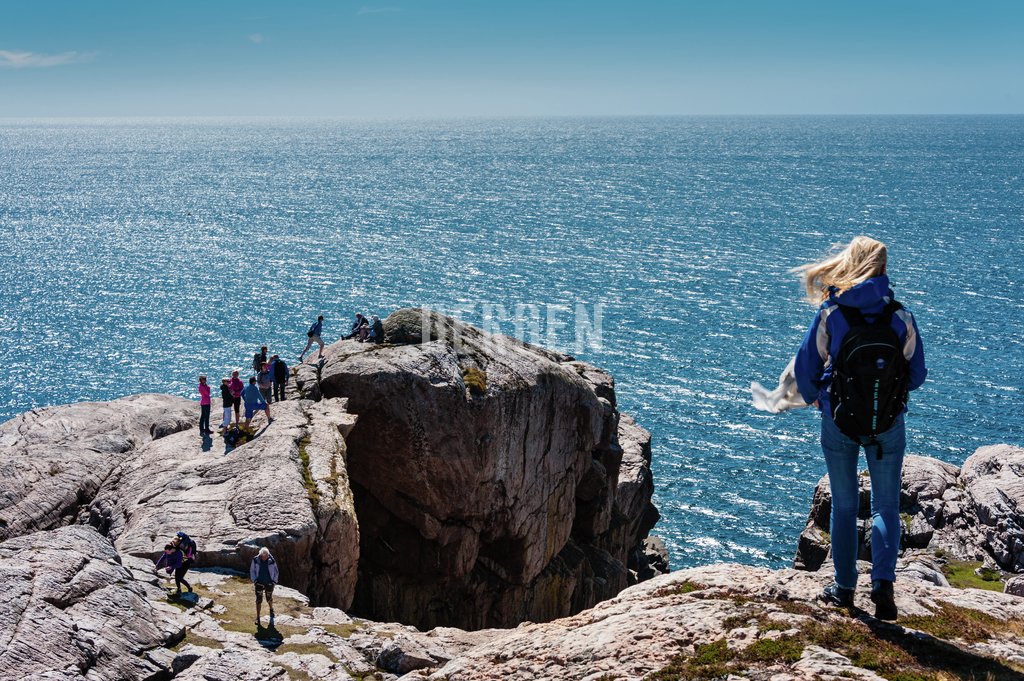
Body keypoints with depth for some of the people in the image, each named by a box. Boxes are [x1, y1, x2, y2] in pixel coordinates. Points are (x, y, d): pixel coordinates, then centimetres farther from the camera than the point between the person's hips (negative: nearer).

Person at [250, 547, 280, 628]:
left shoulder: (271, 561, -9)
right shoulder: (255, 560, -8)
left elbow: (276, 572, 4)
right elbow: (252, 571, 3)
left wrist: (274, 581, -2)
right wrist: (254, 581, -5)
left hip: (269, 583, 0)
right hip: (259, 583, 0)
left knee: (269, 599, 12)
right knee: (259, 600, -1)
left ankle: (271, 610, 43)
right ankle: (258, 617, 7)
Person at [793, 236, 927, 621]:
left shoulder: (829, 315, -9)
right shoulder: (901, 318, -7)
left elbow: (804, 369, -5)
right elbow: (917, 376, 1)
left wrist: (814, 399, 15)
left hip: (838, 423, 0)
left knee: (844, 506, 14)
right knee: (886, 507, 11)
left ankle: (844, 588, 19)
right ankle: (883, 582, -6)